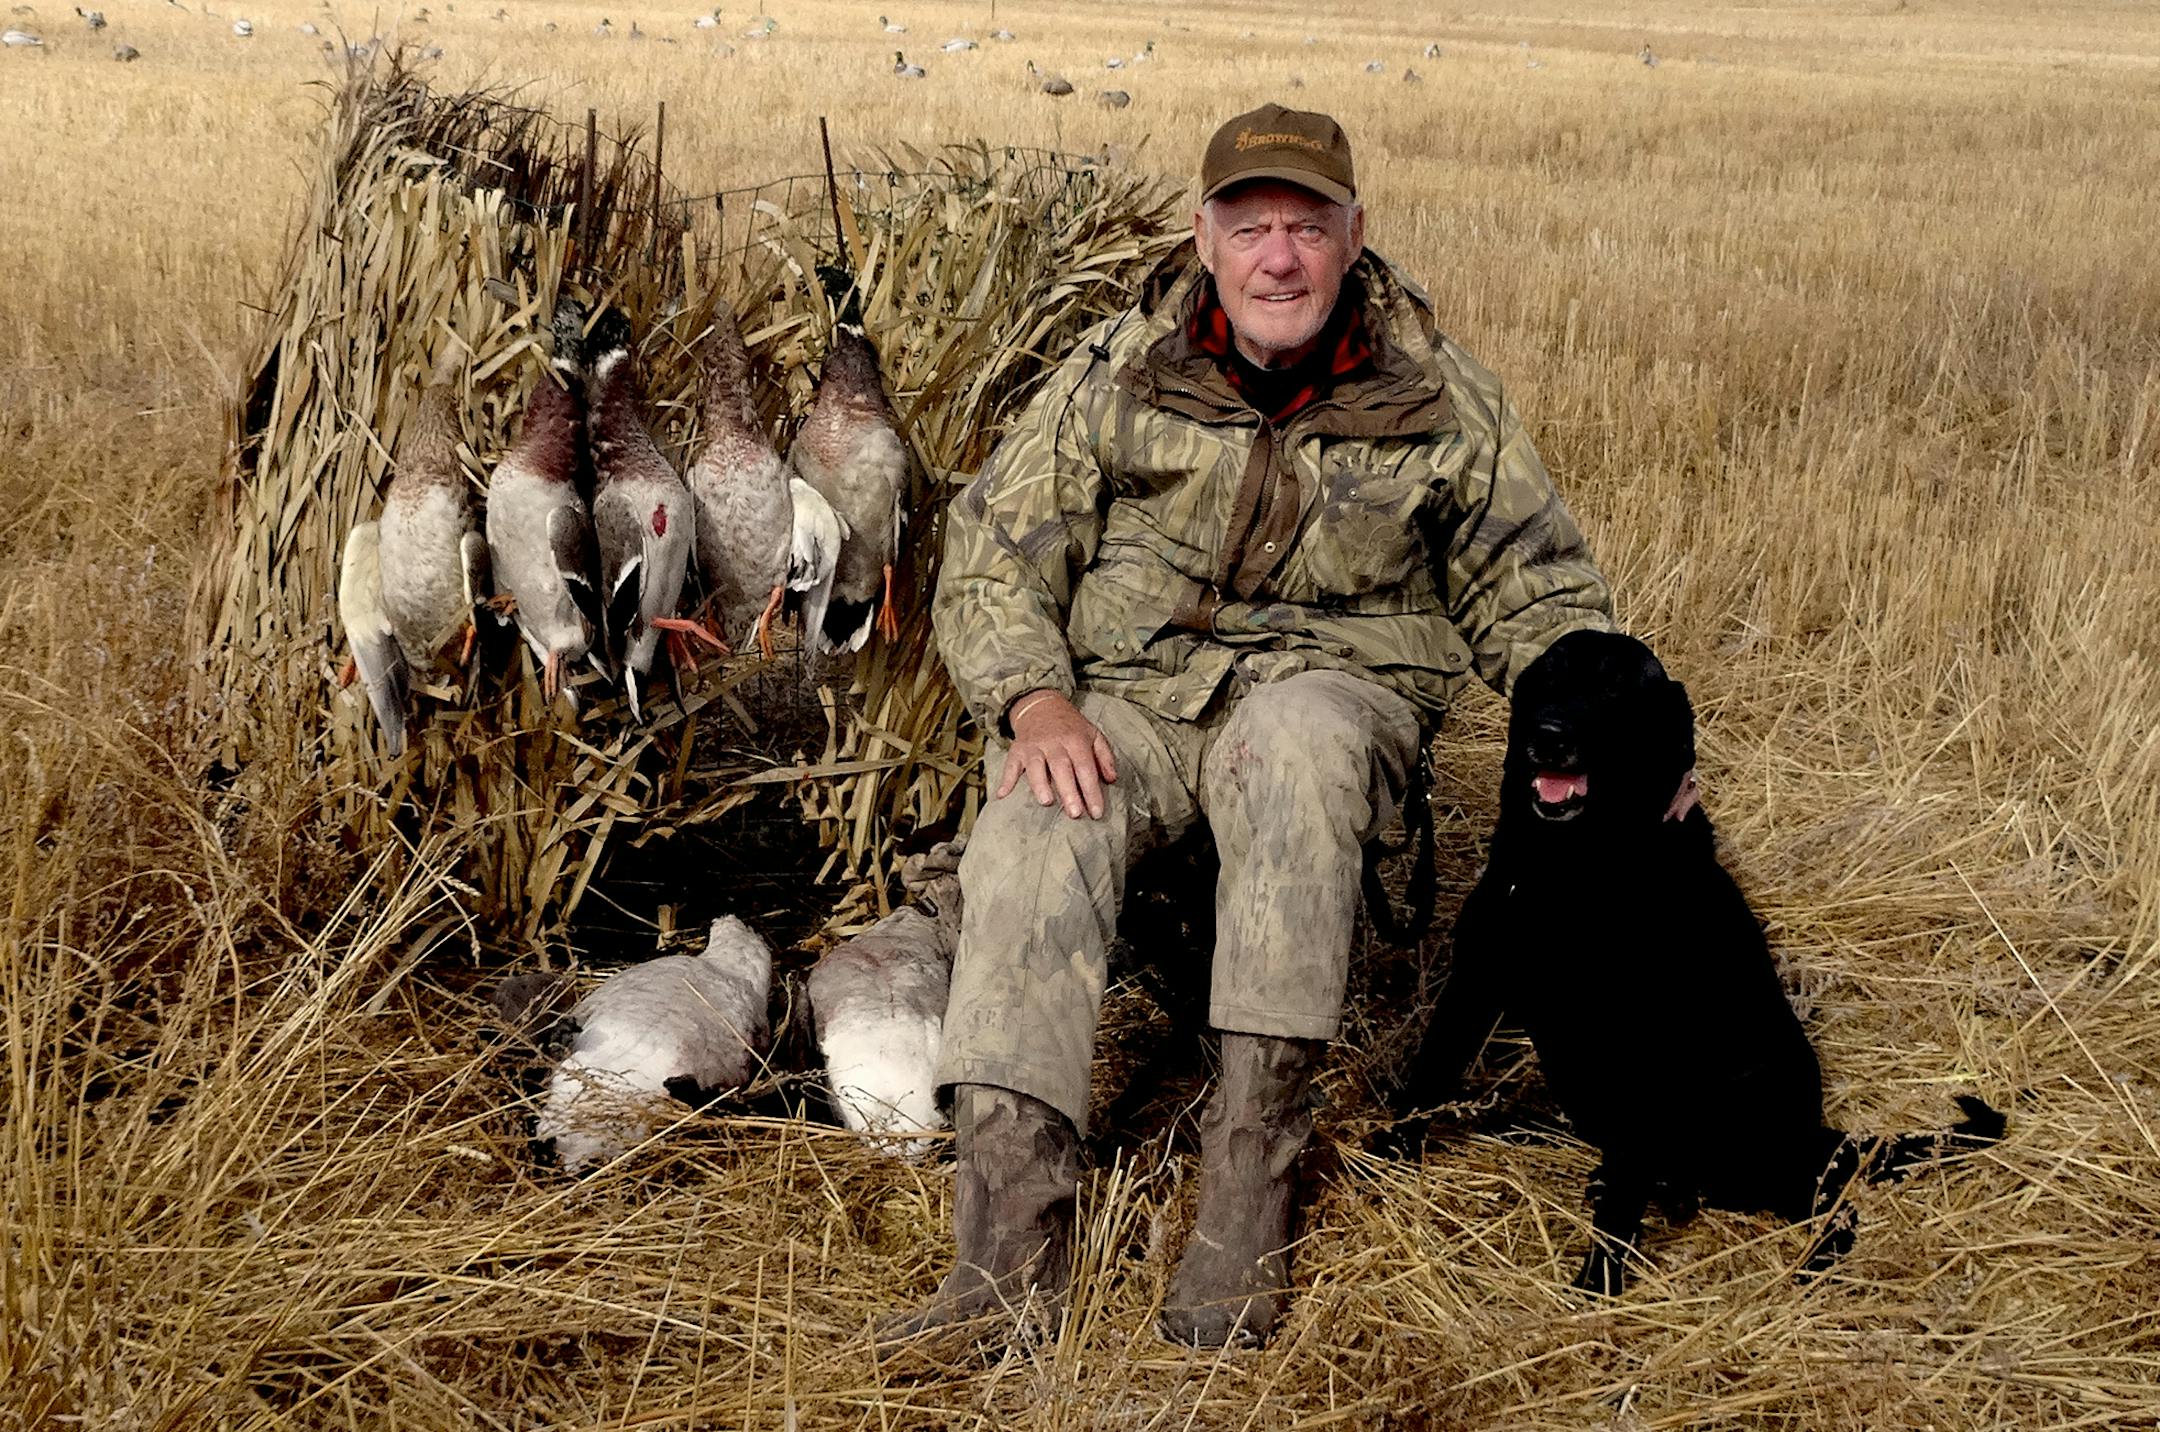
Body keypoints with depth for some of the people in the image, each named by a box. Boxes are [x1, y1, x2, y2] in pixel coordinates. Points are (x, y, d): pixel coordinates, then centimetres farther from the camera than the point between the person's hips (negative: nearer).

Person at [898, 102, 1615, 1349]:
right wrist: (1035, 698, -17)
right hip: (1125, 696, 1)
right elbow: (993, 553, 3)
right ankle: (1014, 1237, -35)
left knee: (1297, 740, -38)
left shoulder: (1441, 399, 6)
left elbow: (1535, 593, 13)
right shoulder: (1117, 372, 5)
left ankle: (1252, 1163, -34)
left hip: (1332, 687, -1)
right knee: (1033, 828, -31)